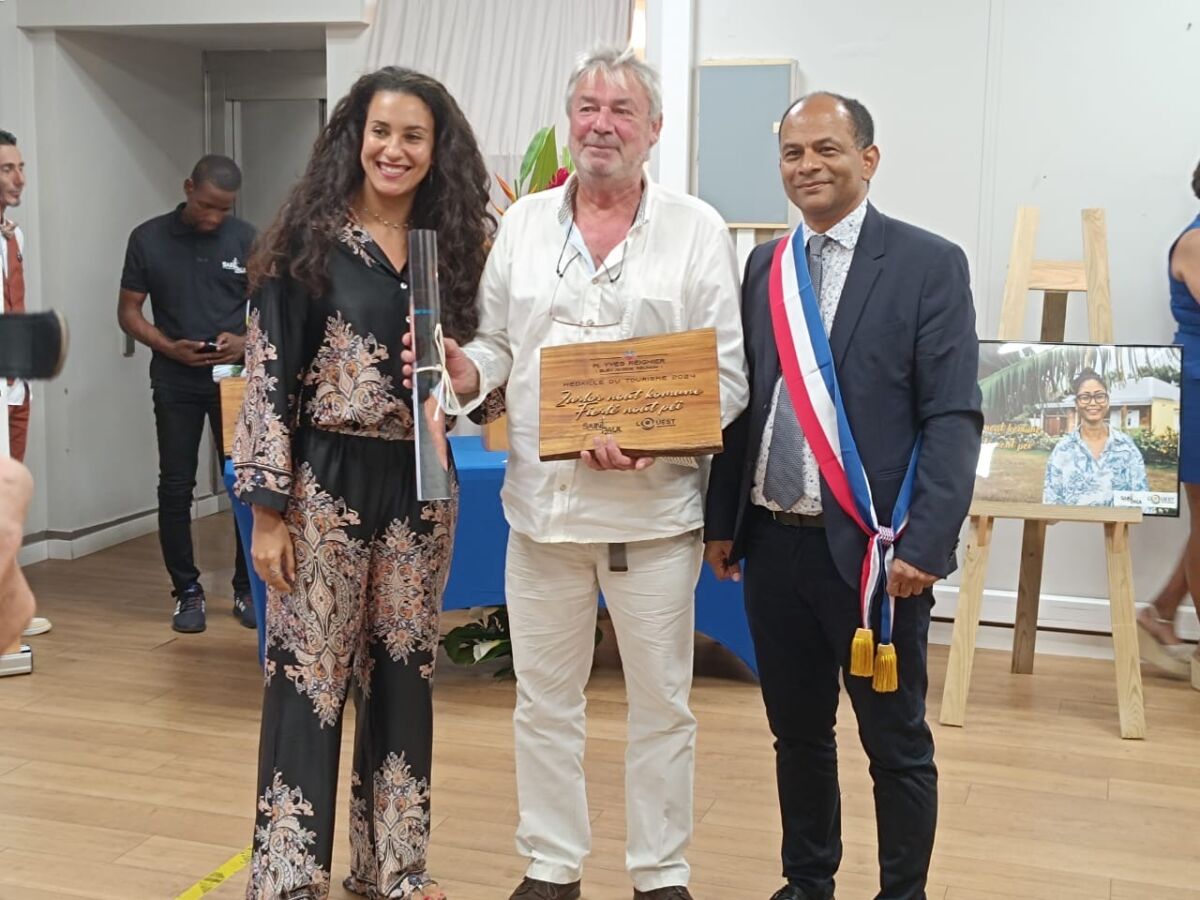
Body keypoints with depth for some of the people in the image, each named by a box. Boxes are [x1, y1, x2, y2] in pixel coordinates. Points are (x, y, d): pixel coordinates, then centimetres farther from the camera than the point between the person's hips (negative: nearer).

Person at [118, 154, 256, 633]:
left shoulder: (246, 238, 1)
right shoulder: (148, 238, 0)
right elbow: (128, 311, 3)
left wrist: (247, 341, -14)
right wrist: (169, 347, -13)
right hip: (175, 381, 0)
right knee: (176, 486, 2)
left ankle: (247, 589, 14)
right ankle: (187, 591, 13)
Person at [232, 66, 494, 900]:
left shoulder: (457, 242, 6)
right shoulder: (310, 239, -6)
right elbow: (271, 375, -8)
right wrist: (269, 509, -11)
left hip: (421, 484, 4)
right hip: (327, 481, -4)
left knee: (404, 672, 12)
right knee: (310, 674, 1)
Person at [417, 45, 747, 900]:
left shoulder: (697, 228, -1)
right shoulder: (523, 223, 8)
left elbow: (729, 376, -4)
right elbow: (497, 347, 11)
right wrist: (464, 368, -11)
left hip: (653, 505, -2)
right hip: (542, 501, 3)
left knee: (661, 701, 10)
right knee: (544, 700, 13)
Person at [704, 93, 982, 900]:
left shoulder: (929, 264, -4)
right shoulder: (765, 267, 10)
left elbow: (952, 417, -9)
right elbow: (742, 402, 13)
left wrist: (925, 543, -17)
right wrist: (722, 519, 9)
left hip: (873, 546, -4)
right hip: (774, 539, 5)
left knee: (897, 744, 8)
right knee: (797, 730, 16)